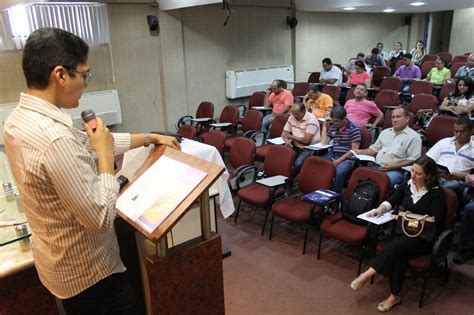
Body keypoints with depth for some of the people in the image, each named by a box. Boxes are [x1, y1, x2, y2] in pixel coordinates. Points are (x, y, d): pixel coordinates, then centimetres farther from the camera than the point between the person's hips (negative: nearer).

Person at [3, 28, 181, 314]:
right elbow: (101, 218, -30)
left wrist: (149, 137, 13)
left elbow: (87, 143, 8)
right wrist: (105, 154, -20)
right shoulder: (53, 139, -34)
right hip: (87, 270, -9)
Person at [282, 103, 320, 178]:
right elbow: (284, 133, 11)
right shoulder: (292, 117, 6)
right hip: (295, 147, 6)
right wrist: (287, 140, -13)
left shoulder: (311, 120, -17)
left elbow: (306, 140, -21)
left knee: (298, 163, -32)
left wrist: (291, 136, -8)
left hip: (310, 149, -6)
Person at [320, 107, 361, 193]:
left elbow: (354, 150, -9)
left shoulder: (353, 129, -5)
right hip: (332, 155, 5)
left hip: (347, 158, -5)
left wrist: (339, 160, -15)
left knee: (339, 172, -35)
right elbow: (324, 143, 10)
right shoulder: (332, 127, 12)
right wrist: (325, 126, 9)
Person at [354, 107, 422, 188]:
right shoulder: (385, 132, 21)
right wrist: (361, 152, 7)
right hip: (376, 166, 6)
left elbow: (413, 159, -6)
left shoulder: (413, 137, 2)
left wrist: (394, 166, -16)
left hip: (395, 170, -5)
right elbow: (374, 148, 26)